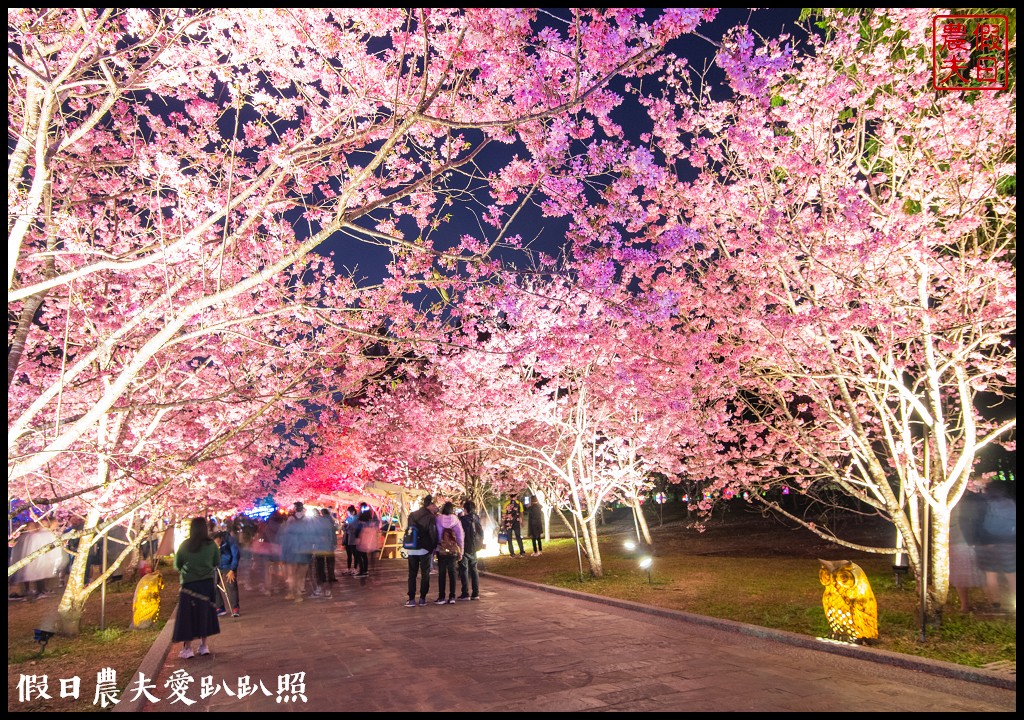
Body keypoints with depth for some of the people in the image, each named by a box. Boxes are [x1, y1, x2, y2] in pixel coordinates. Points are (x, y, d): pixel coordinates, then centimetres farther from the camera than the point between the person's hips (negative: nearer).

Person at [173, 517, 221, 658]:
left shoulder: (185, 545, -9)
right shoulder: (211, 544, -7)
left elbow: (177, 565, 0)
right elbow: (217, 562, 4)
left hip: (189, 584, -1)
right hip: (207, 583, 2)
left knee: (188, 615, 7)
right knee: (205, 614, 14)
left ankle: (188, 648, 7)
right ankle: (203, 645, 21)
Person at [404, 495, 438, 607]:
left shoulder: (412, 515, 5)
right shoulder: (430, 517, -11)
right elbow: (433, 534, -10)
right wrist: (434, 547, 2)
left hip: (412, 549, 4)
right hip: (425, 549, -4)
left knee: (412, 574, 9)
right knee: (425, 574, 8)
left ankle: (411, 599, 5)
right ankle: (422, 599, 8)